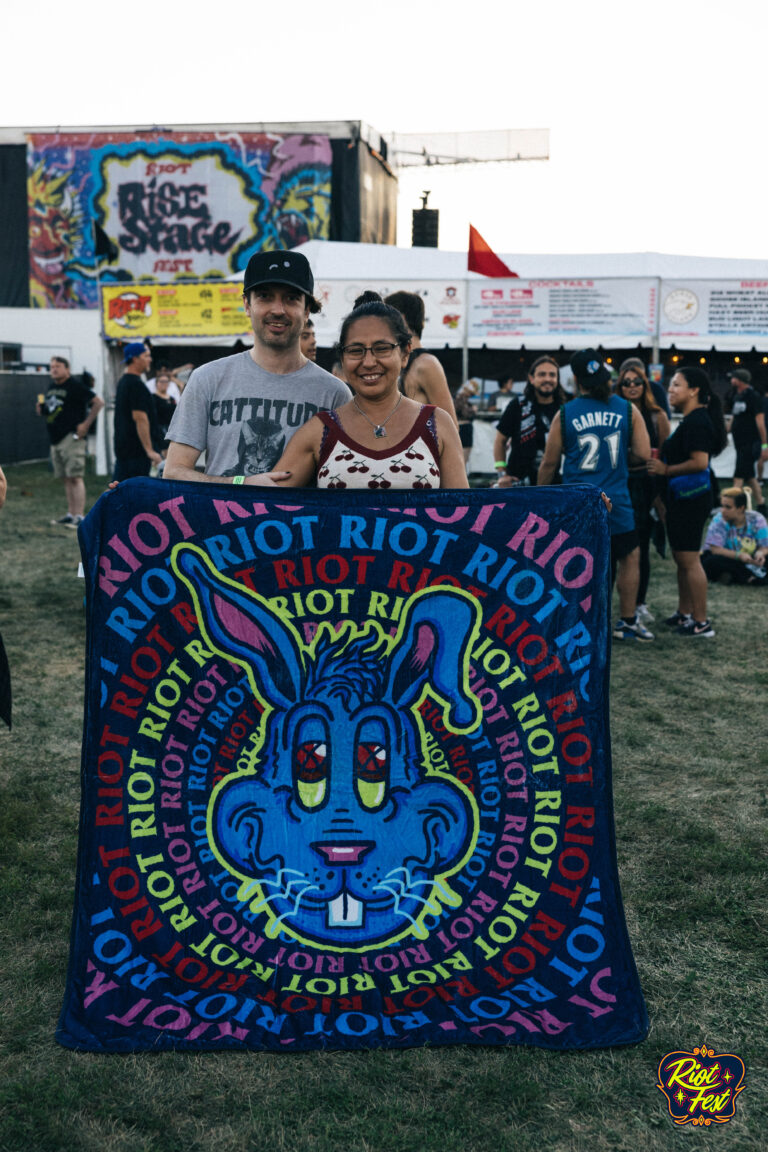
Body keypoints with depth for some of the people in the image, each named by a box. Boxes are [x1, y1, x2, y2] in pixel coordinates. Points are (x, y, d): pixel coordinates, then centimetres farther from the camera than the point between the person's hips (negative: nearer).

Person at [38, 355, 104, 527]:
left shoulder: (75, 385, -8)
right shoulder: (51, 388, 17)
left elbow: (98, 402, -12)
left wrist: (86, 424, -14)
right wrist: (41, 408, 7)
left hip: (71, 438, -9)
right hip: (55, 439, 9)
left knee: (75, 477, -12)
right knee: (66, 479, 11)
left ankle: (79, 516, -14)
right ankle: (71, 514, 16)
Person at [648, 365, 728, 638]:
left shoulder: (696, 422, -18)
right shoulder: (690, 420, 16)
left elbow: (700, 462, -25)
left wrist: (666, 469, -15)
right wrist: (660, 457, 10)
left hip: (690, 499, -11)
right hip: (682, 498, 11)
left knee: (689, 559, -7)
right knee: (682, 558, 17)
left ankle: (701, 622, -1)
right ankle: (684, 613, 28)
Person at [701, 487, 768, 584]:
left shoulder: (757, 519, -6)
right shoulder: (719, 521, -13)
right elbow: (715, 549, -19)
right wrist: (739, 555, -32)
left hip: (749, 561, 2)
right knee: (713, 560, -35)